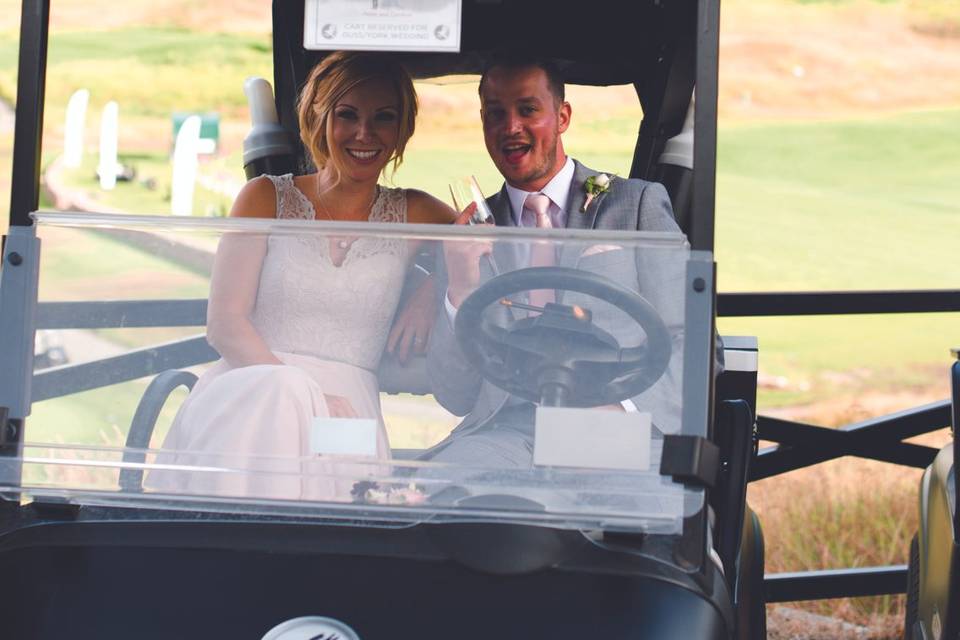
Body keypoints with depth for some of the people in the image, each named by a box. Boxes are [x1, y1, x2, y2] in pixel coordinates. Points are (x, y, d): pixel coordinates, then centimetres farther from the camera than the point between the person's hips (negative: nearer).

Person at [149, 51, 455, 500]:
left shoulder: (412, 215, 16)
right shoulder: (267, 198, 11)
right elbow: (225, 322, 2)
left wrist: (431, 288, 3)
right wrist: (297, 390, -15)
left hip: (347, 401, 0)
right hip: (249, 388, 0)